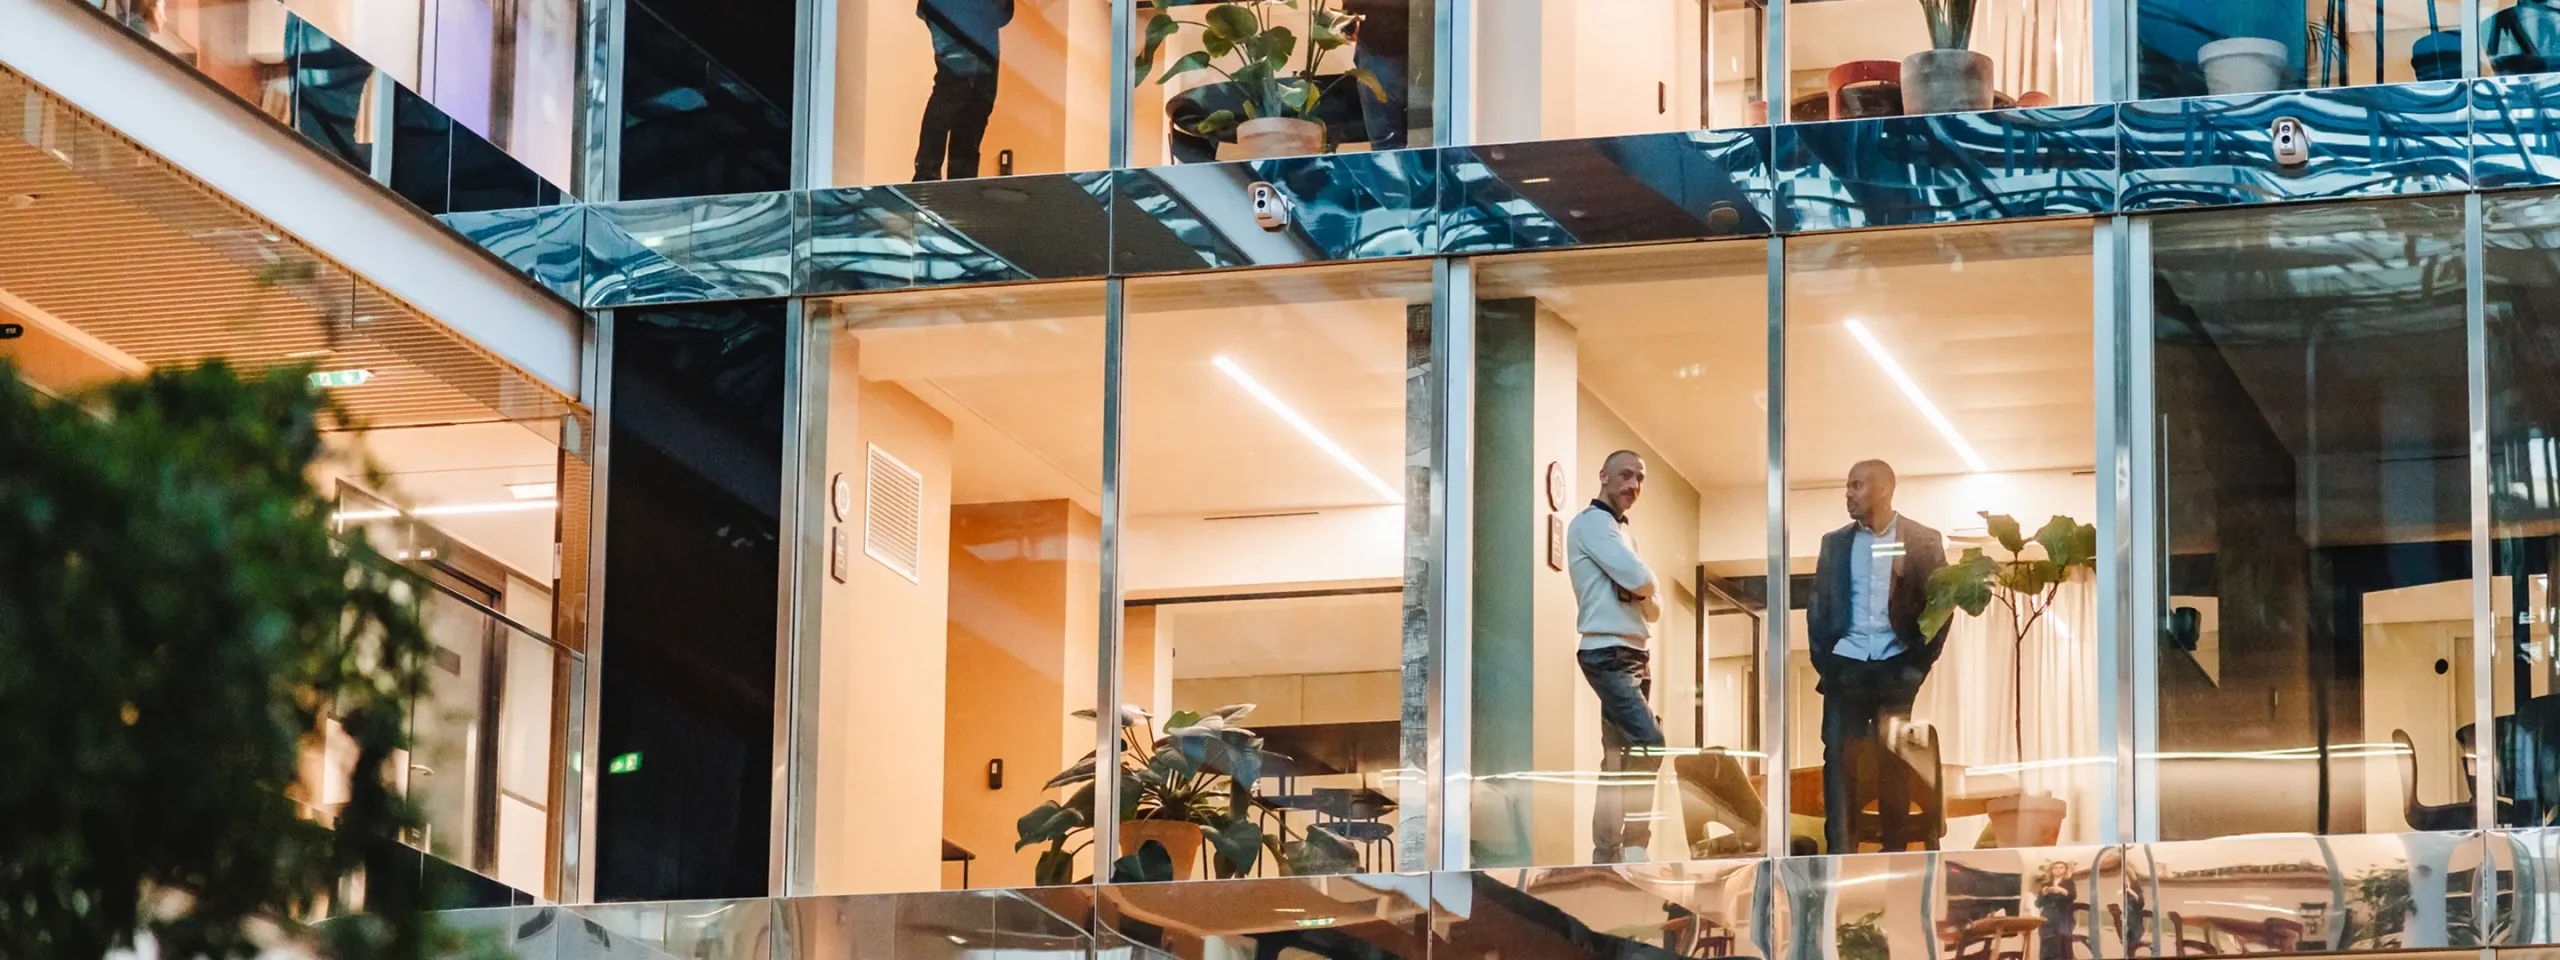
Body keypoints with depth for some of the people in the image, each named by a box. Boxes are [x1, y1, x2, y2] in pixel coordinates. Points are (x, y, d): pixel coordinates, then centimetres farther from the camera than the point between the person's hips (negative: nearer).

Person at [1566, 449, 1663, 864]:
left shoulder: (1621, 532, 23)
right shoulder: (1592, 522, -7)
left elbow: (1651, 602, 18)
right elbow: (1641, 580, -19)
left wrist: (1642, 596, -3)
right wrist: (1644, 592, 2)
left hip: (1636, 654, 10)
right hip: (1609, 654, -10)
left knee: (1619, 758, 8)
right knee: (1649, 742, -20)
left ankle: (1607, 854, 9)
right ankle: (1635, 845, -20)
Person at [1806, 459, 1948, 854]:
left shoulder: (1922, 541, 0)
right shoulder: (1835, 542, 9)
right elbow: (1818, 606, 11)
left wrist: (1920, 666, -5)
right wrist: (1822, 661, 1)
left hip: (1897, 668, -2)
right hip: (1846, 666, 2)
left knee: (1895, 762, 2)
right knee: (1839, 759, -4)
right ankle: (1840, 855, -3)